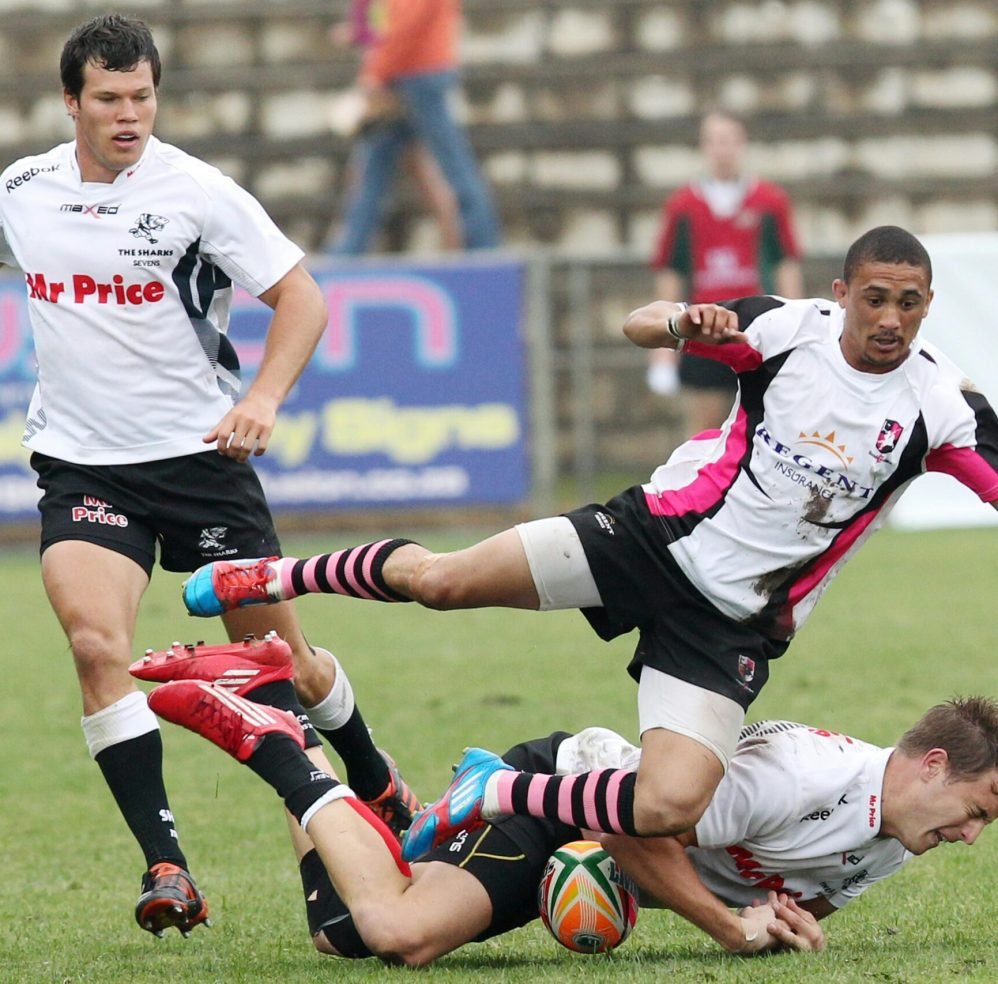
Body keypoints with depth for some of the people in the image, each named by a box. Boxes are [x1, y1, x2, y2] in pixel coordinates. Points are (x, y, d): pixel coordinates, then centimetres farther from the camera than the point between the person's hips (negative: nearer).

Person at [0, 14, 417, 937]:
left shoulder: (197, 193, -10)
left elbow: (301, 297, -6)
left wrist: (262, 399, -19)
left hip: (199, 455, -2)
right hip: (83, 467, 2)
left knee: (284, 663, 6)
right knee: (95, 641, -24)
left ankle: (377, 783, 37)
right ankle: (166, 868, -21)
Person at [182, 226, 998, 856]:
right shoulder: (793, 329, -9)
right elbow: (639, 326, -4)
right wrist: (681, 322, -27)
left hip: (731, 624, 0)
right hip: (659, 536, 0)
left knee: (669, 810, -20)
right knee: (440, 581, -12)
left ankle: (496, 797, 2)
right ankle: (279, 577, 18)